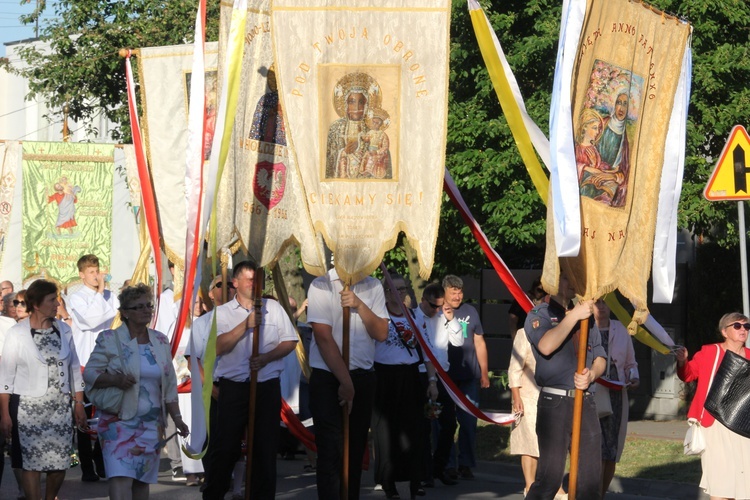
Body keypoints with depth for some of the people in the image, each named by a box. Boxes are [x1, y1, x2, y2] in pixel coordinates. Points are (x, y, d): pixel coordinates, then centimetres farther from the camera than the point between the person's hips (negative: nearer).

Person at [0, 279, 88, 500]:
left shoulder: (63, 330, 8)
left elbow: (74, 369, 14)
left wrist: (79, 404, 8)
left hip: (61, 409, 4)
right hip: (29, 408, -4)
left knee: (60, 464, 3)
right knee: (32, 464, -5)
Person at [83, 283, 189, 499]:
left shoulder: (161, 341, 10)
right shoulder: (109, 340, -3)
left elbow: (169, 385, 14)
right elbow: (89, 373, -6)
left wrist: (176, 417, 8)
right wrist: (116, 379, -23)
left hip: (151, 423, 4)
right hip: (119, 421, -4)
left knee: (142, 479, 6)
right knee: (121, 478, -17)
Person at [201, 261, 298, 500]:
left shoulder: (273, 307, 11)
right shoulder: (222, 312, 7)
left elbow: (289, 342, 8)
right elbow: (219, 347, -8)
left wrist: (266, 357, -9)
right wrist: (246, 325, -16)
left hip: (267, 387, 1)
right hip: (233, 387, -1)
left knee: (265, 446, 3)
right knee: (224, 446, -3)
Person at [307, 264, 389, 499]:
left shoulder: (373, 286, 6)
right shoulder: (321, 285, -8)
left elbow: (382, 333, 0)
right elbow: (324, 337, -12)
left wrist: (359, 305, -16)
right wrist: (345, 382, -13)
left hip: (362, 377, 4)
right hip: (327, 377, -4)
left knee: (356, 449, 9)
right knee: (331, 450, -10)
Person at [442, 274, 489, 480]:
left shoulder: (470, 312, 12)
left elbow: (479, 343, 16)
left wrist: (484, 372, 14)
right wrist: (445, 319, -14)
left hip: (468, 377, 2)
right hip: (444, 376, -2)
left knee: (469, 421, 0)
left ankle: (466, 463, 8)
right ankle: (447, 464, 4)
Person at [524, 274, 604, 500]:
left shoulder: (586, 317, 20)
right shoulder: (539, 315, 2)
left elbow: (600, 357, 16)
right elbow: (546, 346, -19)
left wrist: (591, 375, -6)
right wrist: (574, 316, -19)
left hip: (585, 403, 5)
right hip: (555, 404, -5)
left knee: (592, 477, 3)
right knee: (550, 477, -10)